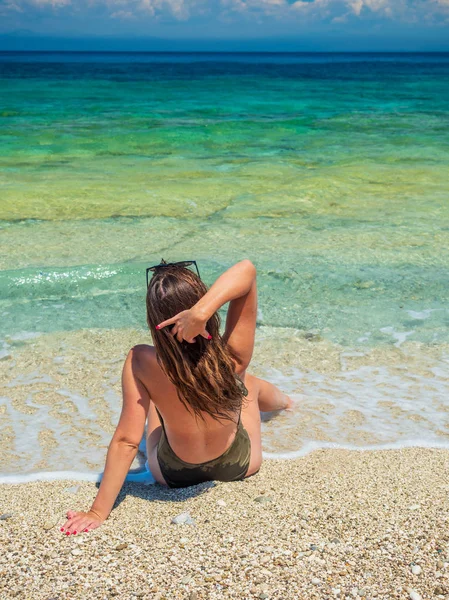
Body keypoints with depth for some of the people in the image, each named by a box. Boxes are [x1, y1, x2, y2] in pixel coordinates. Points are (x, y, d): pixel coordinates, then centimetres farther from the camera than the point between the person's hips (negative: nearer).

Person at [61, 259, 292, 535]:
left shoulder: (141, 363, -34)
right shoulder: (233, 359, -35)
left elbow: (126, 440, -30)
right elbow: (247, 269, -36)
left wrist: (99, 511, -22)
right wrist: (202, 312, -51)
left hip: (174, 476, 0)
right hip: (238, 467, 1)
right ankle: (285, 402, 67)